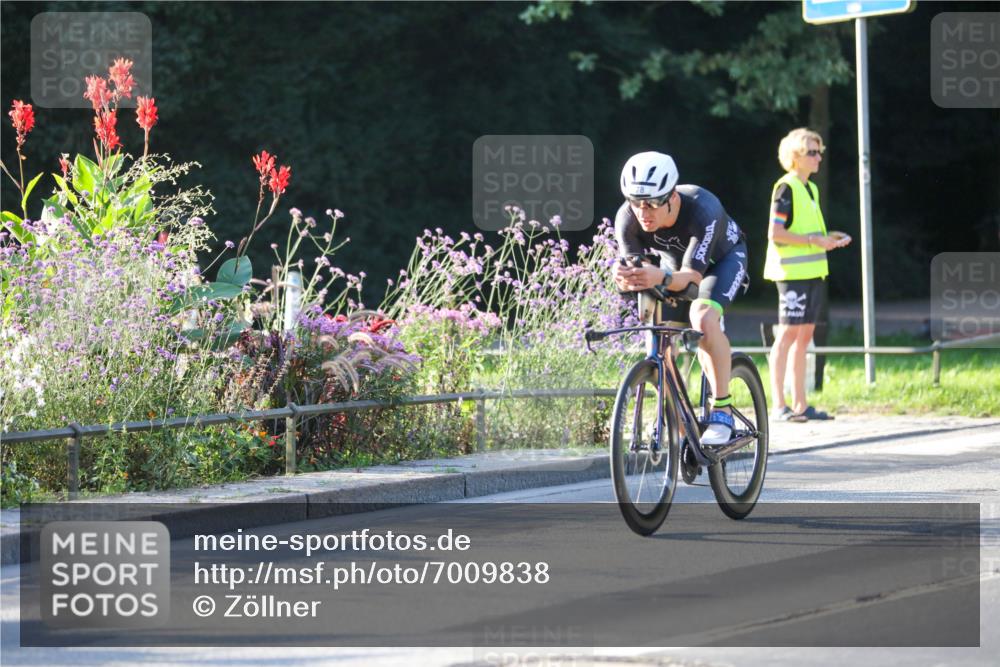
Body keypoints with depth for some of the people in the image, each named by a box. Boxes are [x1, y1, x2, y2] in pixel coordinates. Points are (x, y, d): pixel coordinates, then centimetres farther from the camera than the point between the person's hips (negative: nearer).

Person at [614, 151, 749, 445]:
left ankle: (722, 410, -25)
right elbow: (630, 271, -32)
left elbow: (692, 275, -46)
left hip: (722, 258, -5)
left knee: (703, 317, -32)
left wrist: (662, 278, -68)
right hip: (674, 262, 5)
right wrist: (625, 279, -58)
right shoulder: (627, 219, -30)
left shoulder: (702, 210, -42)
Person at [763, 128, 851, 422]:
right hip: (792, 271, -9)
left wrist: (828, 238, 9)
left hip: (812, 271, 9)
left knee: (804, 335, 8)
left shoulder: (811, 189, 18)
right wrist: (814, 240, -17)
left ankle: (799, 404, 11)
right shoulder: (786, 188, -10)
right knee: (788, 333, -10)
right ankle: (778, 405, -9)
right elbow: (775, 233, -16)